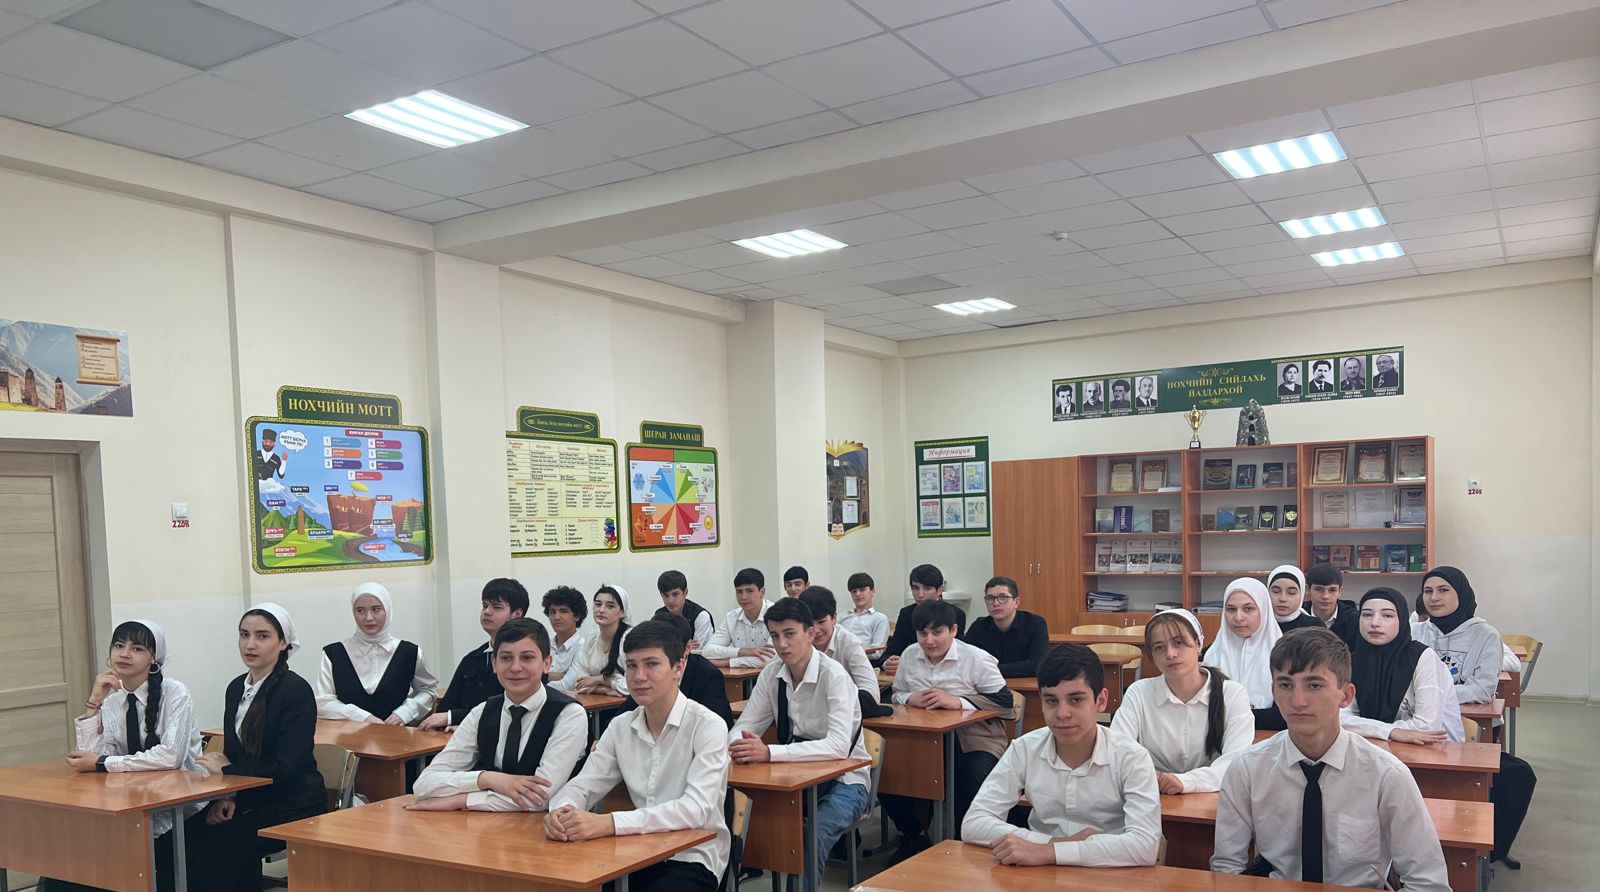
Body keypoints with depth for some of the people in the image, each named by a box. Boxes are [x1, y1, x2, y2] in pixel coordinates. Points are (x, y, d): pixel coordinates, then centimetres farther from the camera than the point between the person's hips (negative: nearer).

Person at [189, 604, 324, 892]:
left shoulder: (296, 690, -15)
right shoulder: (236, 688, 7)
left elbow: (286, 768, -20)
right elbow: (233, 753, 11)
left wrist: (225, 769, -11)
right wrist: (226, 796, -7)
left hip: (293, 805, -6)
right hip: (249, 799, 6)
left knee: (222, 843, -23)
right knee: (191, 832, -16)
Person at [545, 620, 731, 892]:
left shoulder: (707, 726, -12)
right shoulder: (620, 728, 7)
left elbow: (697, 809, -24)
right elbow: (583, 785, 8)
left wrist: (609, 823, -33)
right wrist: (562, 811, -18)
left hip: (691, 860, -5)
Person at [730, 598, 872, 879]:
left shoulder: (833, 676, -20)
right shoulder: (771, 674, -2)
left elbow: (838, 746, -32)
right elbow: (742, 729, -1)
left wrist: (769, 753, -40)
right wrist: (742, 745, -27)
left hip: (843, 779, -5)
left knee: (812, 835, -34)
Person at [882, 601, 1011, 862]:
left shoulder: (977, 659, -7)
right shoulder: (910, 656, 8)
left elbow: (1004, 703, -11)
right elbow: (896, 696, 17)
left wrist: (958, 702, -21)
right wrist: (911, 699, -9)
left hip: (973, 740, -4)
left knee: (974, 786, -32)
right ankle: (914, 837, 13)